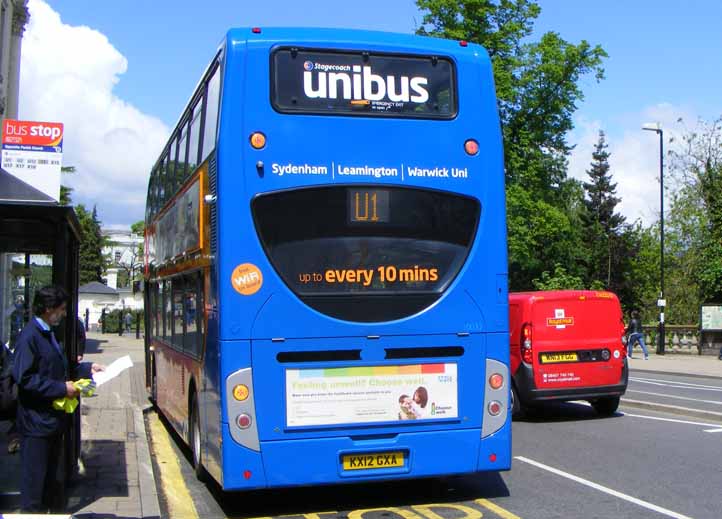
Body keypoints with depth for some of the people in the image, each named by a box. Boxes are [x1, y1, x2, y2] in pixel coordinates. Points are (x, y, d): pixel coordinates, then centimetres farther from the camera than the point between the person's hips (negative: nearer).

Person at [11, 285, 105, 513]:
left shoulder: (48, 334, 11)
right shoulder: (29, 336, -19)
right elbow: (25, 379, -23)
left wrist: (87, 368, 11)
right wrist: (62, 388, -23)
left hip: (53, 417, 10)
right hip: (37, 421, -10)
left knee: (49, 474, 20)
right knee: (35, 477, 1)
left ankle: (46, 510, 32)